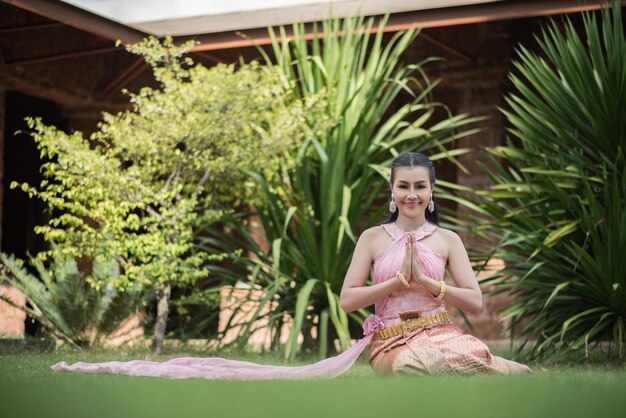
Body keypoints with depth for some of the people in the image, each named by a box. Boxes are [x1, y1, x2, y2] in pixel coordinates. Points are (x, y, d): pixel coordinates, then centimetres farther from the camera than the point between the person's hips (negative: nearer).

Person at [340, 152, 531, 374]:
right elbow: (347, 300, 1)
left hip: (440, 332, 0)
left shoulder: (448, 239, 8)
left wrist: (423, 279, -9)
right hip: (393, 342, 0)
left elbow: (475, 302, 1)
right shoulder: (372, 238, 8)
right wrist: (400, 279, -8)